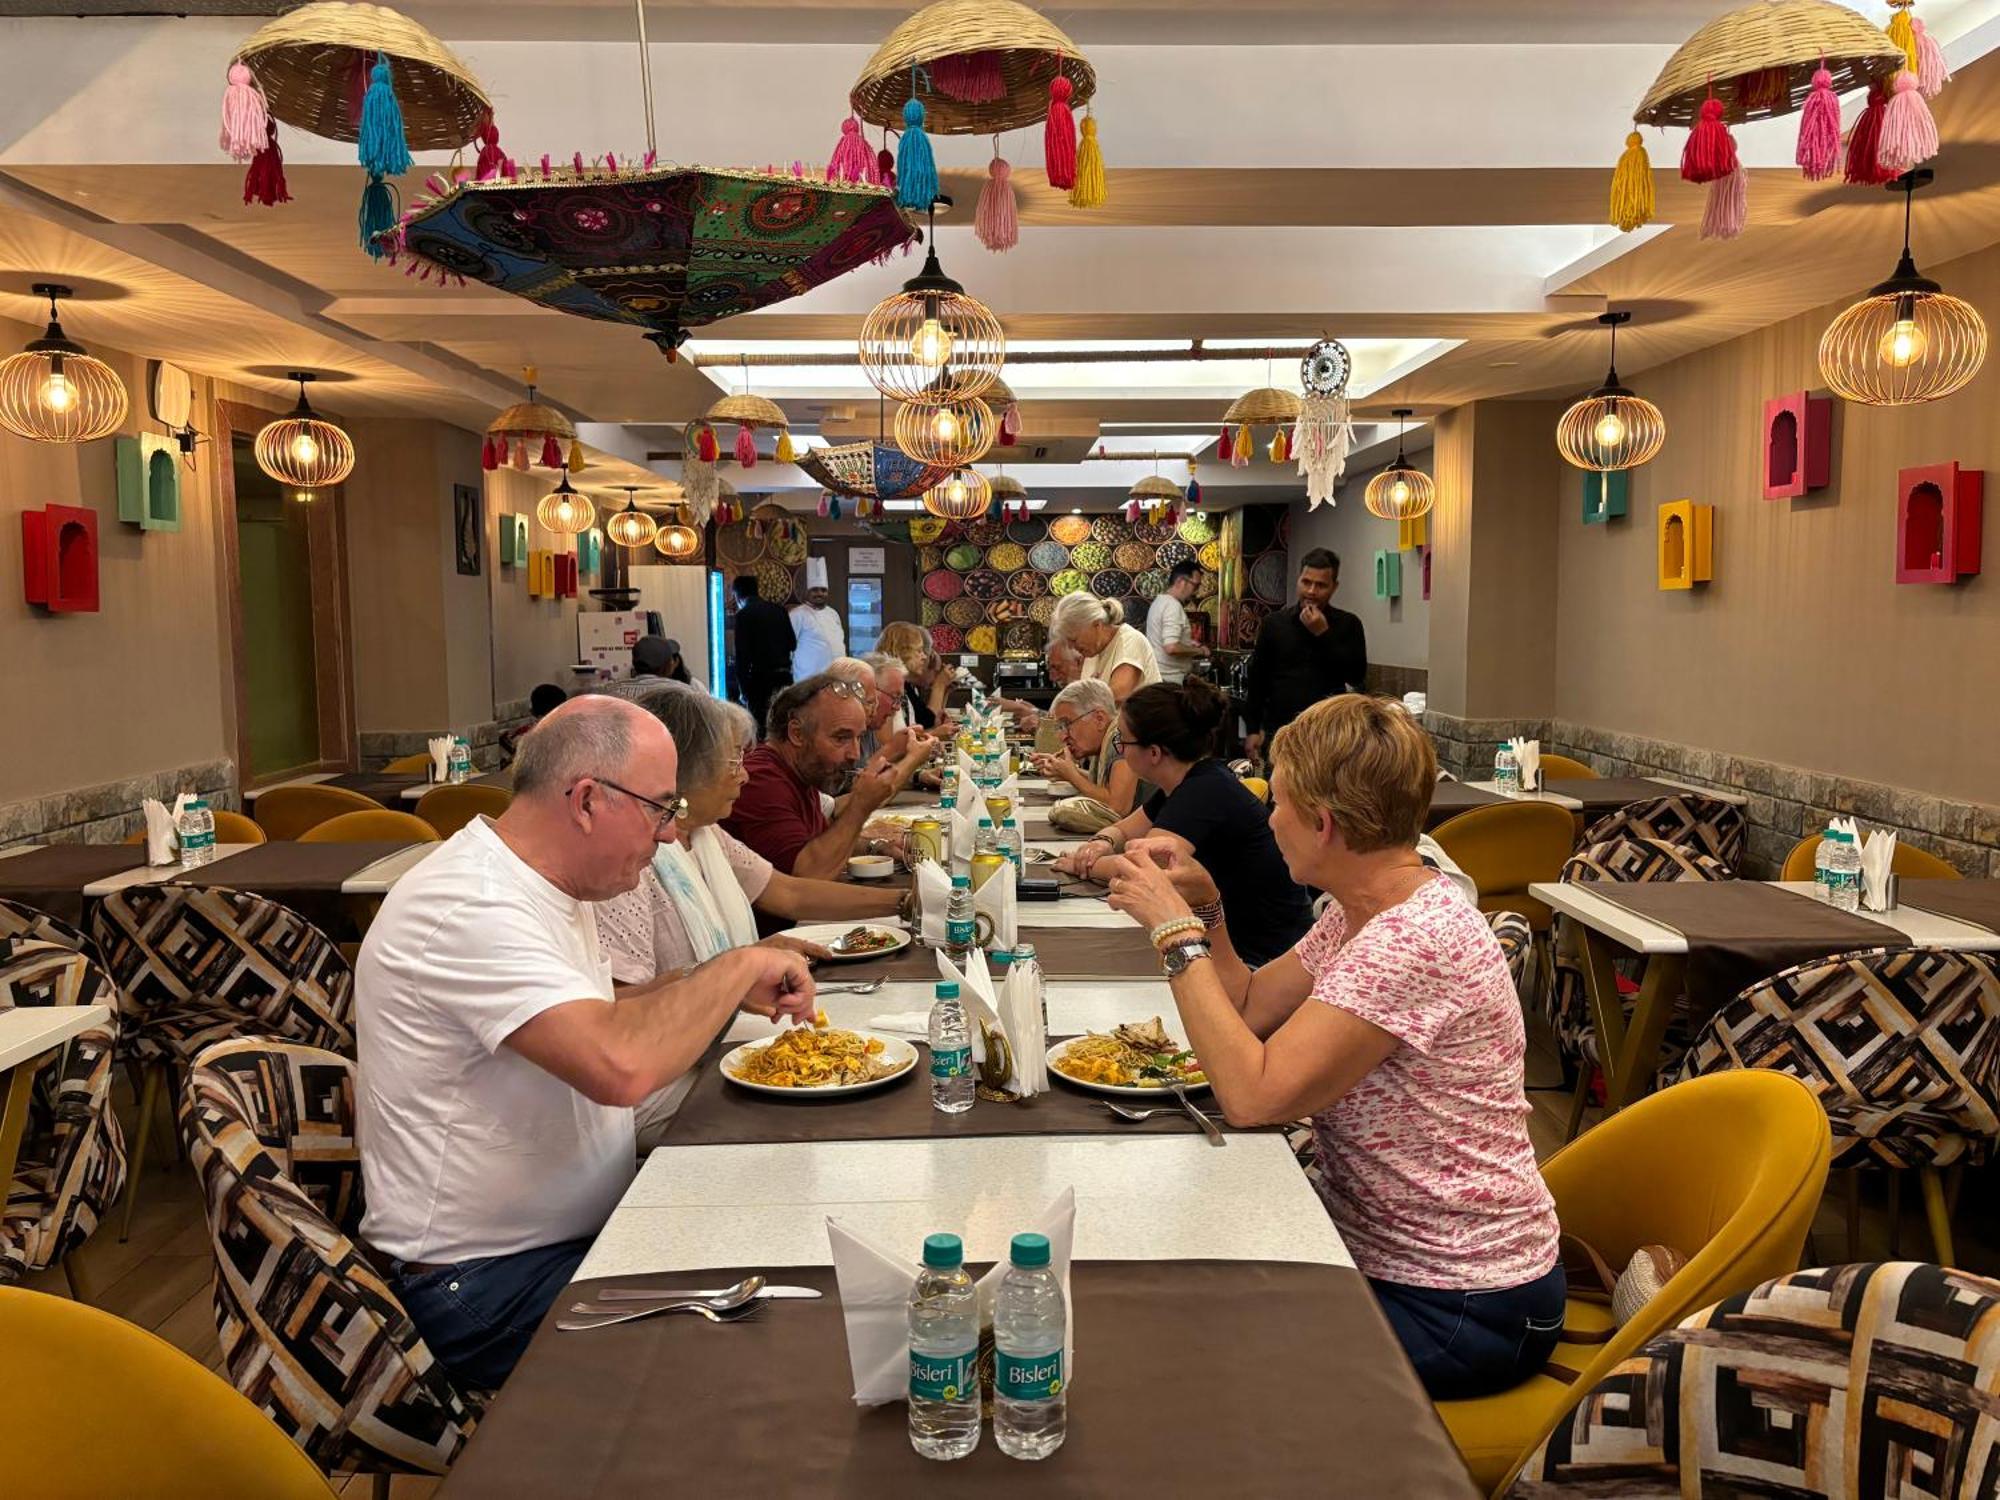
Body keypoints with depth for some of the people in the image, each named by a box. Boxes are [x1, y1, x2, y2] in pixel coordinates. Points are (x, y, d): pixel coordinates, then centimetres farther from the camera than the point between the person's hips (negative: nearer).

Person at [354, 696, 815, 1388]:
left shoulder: (537, 886, 6)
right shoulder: (471, 908, -26)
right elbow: (621, 1068, -38)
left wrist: (732, 991, 5)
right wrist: (738, 967, -22)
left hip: (581, 1235, 9)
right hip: (483, 1283, -9)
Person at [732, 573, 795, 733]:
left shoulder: (743, 615, -7)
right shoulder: (779, 610, 8)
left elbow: (742, 654, -10)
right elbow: (792, 643, 12)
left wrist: (744, 689, -6)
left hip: (761, 677, -5)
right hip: (785, 676, 5)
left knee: (759, 725, -2)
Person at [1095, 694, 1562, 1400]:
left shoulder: (1417, 941, -29)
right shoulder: (1360, 912, 2)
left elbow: (1251, 1092, -33)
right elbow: (1250, 1006, 11)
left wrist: (1177, 929, -25)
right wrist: (1201, 902, -3)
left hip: (1461, 1308, -8)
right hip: (1385, 1255, 8)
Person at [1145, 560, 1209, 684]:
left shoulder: (1160, 601, 14)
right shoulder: (1173, 606, -17)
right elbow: (1171, 648, -28)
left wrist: (1187, 643, 16)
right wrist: (1199, 651, -13)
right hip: (1169, 680, -10)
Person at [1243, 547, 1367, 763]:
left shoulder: (1348, 625, 4)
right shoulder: (1275, 623, 7)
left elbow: (1357, 676, -8)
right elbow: (1257, 680, 9)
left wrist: (1323, 634, -11)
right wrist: (1252, 729, 3)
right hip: (1278, 731, 1)